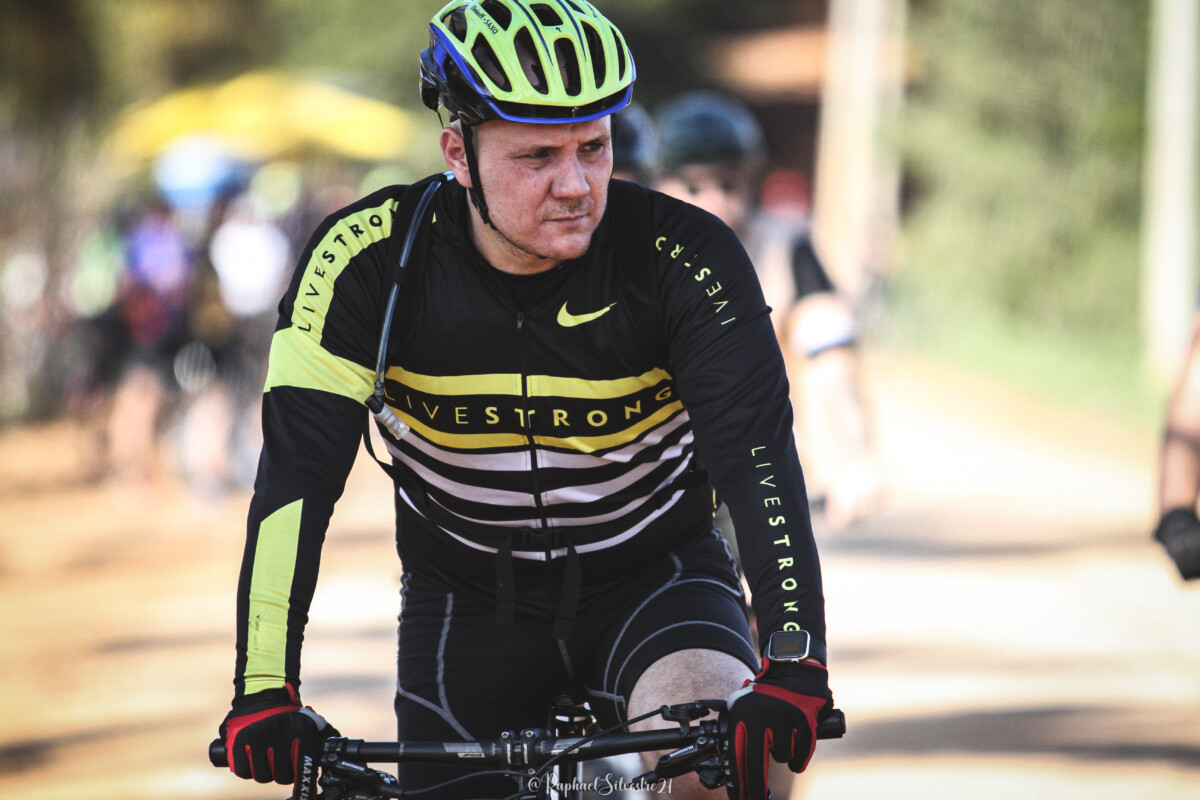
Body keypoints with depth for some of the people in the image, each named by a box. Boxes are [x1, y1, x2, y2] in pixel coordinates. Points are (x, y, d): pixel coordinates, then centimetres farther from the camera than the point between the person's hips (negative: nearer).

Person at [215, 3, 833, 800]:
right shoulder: (368, 261, -19)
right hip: (467, 600, 2)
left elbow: (759, 459, -29)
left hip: (652, 578, -2)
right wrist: (264, 694, -35)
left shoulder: (685, 257, -22)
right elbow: (298, 473, -23)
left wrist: (793, 669, -45)